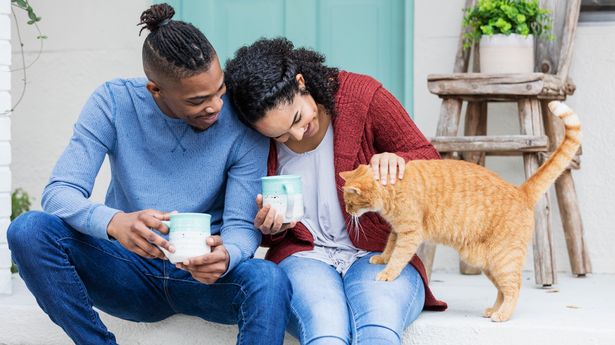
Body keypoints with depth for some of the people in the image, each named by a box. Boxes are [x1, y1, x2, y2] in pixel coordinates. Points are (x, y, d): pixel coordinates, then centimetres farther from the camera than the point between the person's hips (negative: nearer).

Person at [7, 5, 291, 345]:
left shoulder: (241, 123, -12)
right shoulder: (114, 103, -10)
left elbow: (243, 225, -11)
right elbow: (59, 192, -16)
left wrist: (225, 255, -38)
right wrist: (115, 223, -40)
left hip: (202, 278, -1)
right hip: (132, 274, 2)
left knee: (269, 281, -35)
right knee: (29, 230, -24)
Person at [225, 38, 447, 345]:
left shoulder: (364, 96, -6)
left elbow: (431, 163, 3)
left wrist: (396, 161, -21)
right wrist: (269, 229, -8)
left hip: (377, 254, -1)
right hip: (303, 257, 1)